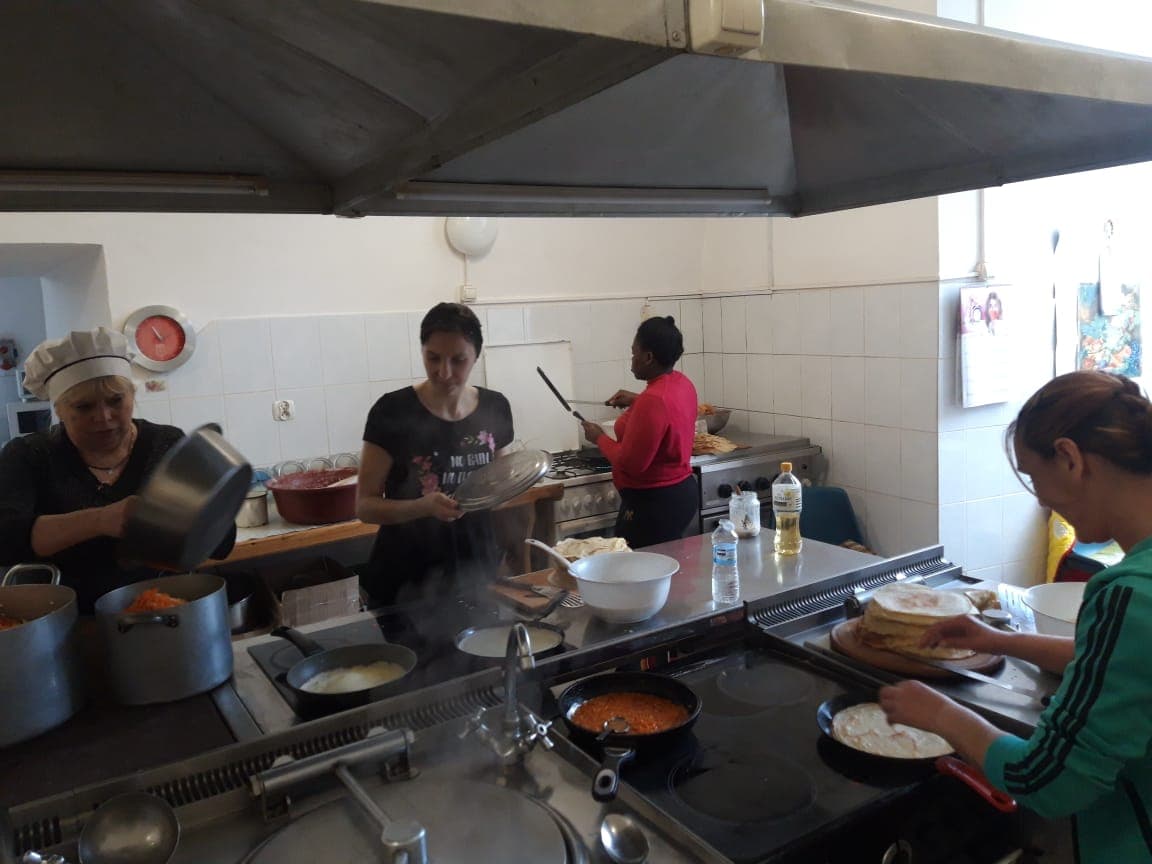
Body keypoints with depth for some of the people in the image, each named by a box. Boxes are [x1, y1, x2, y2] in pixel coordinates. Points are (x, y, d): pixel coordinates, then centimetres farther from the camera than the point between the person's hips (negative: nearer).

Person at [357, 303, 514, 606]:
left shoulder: (494, 408, -1)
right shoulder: (393, 411, -13)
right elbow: (365, 505, -10)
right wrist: (423, 506, -26)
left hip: (477, 572, 4)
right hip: (407, 582, -3)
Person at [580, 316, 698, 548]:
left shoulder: (652, 401, -25)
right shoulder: (681, 382, 4)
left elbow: (630, 462, -21)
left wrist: (600, 438, -7)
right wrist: (636, 400, 24)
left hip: (654, 504, -10)